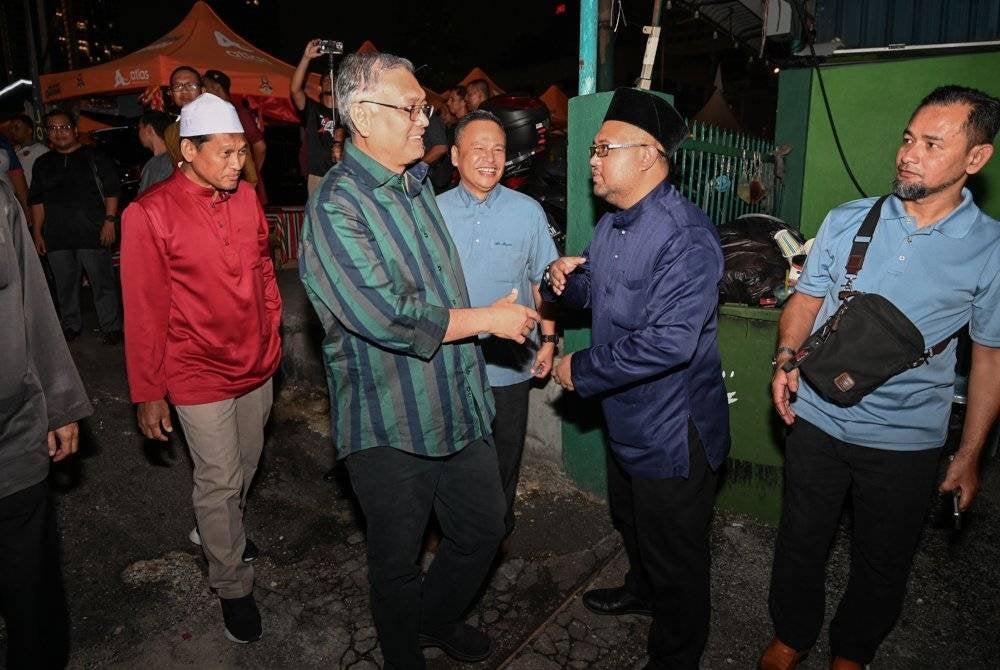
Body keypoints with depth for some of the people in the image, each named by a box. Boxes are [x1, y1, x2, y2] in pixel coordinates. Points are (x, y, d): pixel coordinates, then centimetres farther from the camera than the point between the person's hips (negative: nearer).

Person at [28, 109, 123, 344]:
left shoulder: (94, 158, 3)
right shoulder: (42, 164, 15)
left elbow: (112, 191, -1)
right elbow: (36, 201, 16)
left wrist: (109, 221, -10)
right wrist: (37, 233, 10)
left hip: (92, 233, -4)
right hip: (56, 237, 4)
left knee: (103, 283, -2)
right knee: (65, 284, 11)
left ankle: (112, 327, 7)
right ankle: (71, 325, 25)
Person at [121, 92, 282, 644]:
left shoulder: (246, 197, 0)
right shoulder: (149, 214, -16)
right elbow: (143, 312, -13)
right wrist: (147, 394, -8)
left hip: (256, 366, 6)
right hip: (199, 375, -5)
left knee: (245, 468, 21)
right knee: (220, 480, 6)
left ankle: (215, 529, 50)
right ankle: (232, 587, 27)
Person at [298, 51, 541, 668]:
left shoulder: (417, 183, 10)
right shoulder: (336, 205, -17)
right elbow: (386, 316, -26)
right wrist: (487, 319, -16)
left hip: (459, 403, 8)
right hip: (391, 424, -7)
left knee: (483, 530, 21)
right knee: (398, 560, 14)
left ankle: (437, 620, 49)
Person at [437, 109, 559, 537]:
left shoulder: (528, 212, -4)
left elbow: (543, 282, 3)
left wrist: (548, 340, 0)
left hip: (510, 362, -1)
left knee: (505, 452, 15)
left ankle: (500, 523, 39)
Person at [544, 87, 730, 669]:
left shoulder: (685, 237, -27)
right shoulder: (613, 223, 6)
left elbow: (669, 342, -34)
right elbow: (595, 290, 19)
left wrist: (581, 370, -23)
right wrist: (564, 279, -5)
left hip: (674, 431, -9)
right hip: (627, 419, 10)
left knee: (674, 557, 12)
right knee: (630, 520, 31)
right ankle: (643, 590, 59)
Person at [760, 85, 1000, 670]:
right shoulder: (847, 221, -3)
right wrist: (787, 357, -16)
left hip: (907, 443, -1)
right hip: (817, 420, 1)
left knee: (883, 565, 18)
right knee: (800, 542, 17)